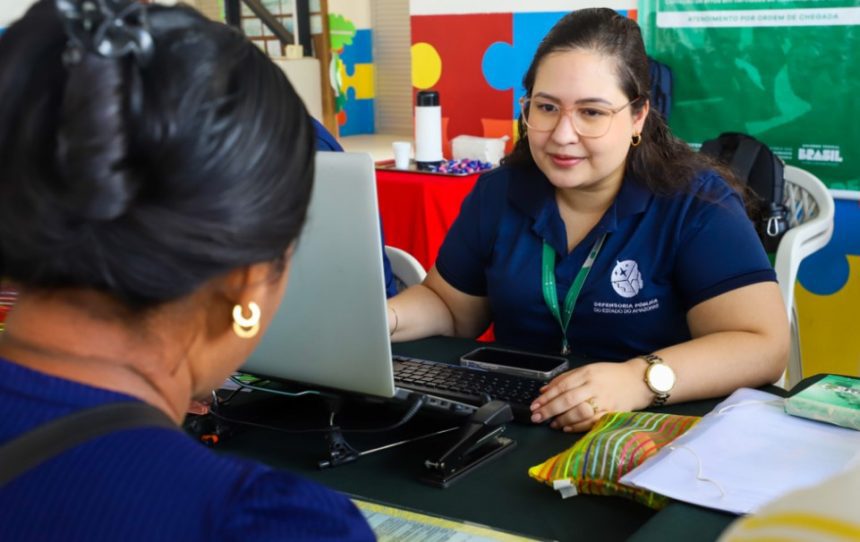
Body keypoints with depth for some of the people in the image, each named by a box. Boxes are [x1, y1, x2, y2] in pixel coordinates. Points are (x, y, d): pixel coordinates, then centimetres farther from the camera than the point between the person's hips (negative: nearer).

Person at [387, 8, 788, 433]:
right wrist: (384, 318, -7)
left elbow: (762, 346, -20)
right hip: (512, 423, 4)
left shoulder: (696, 202, -12)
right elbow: (447, 306, 15)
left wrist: (641, 381, -36)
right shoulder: (498, 192, 2)